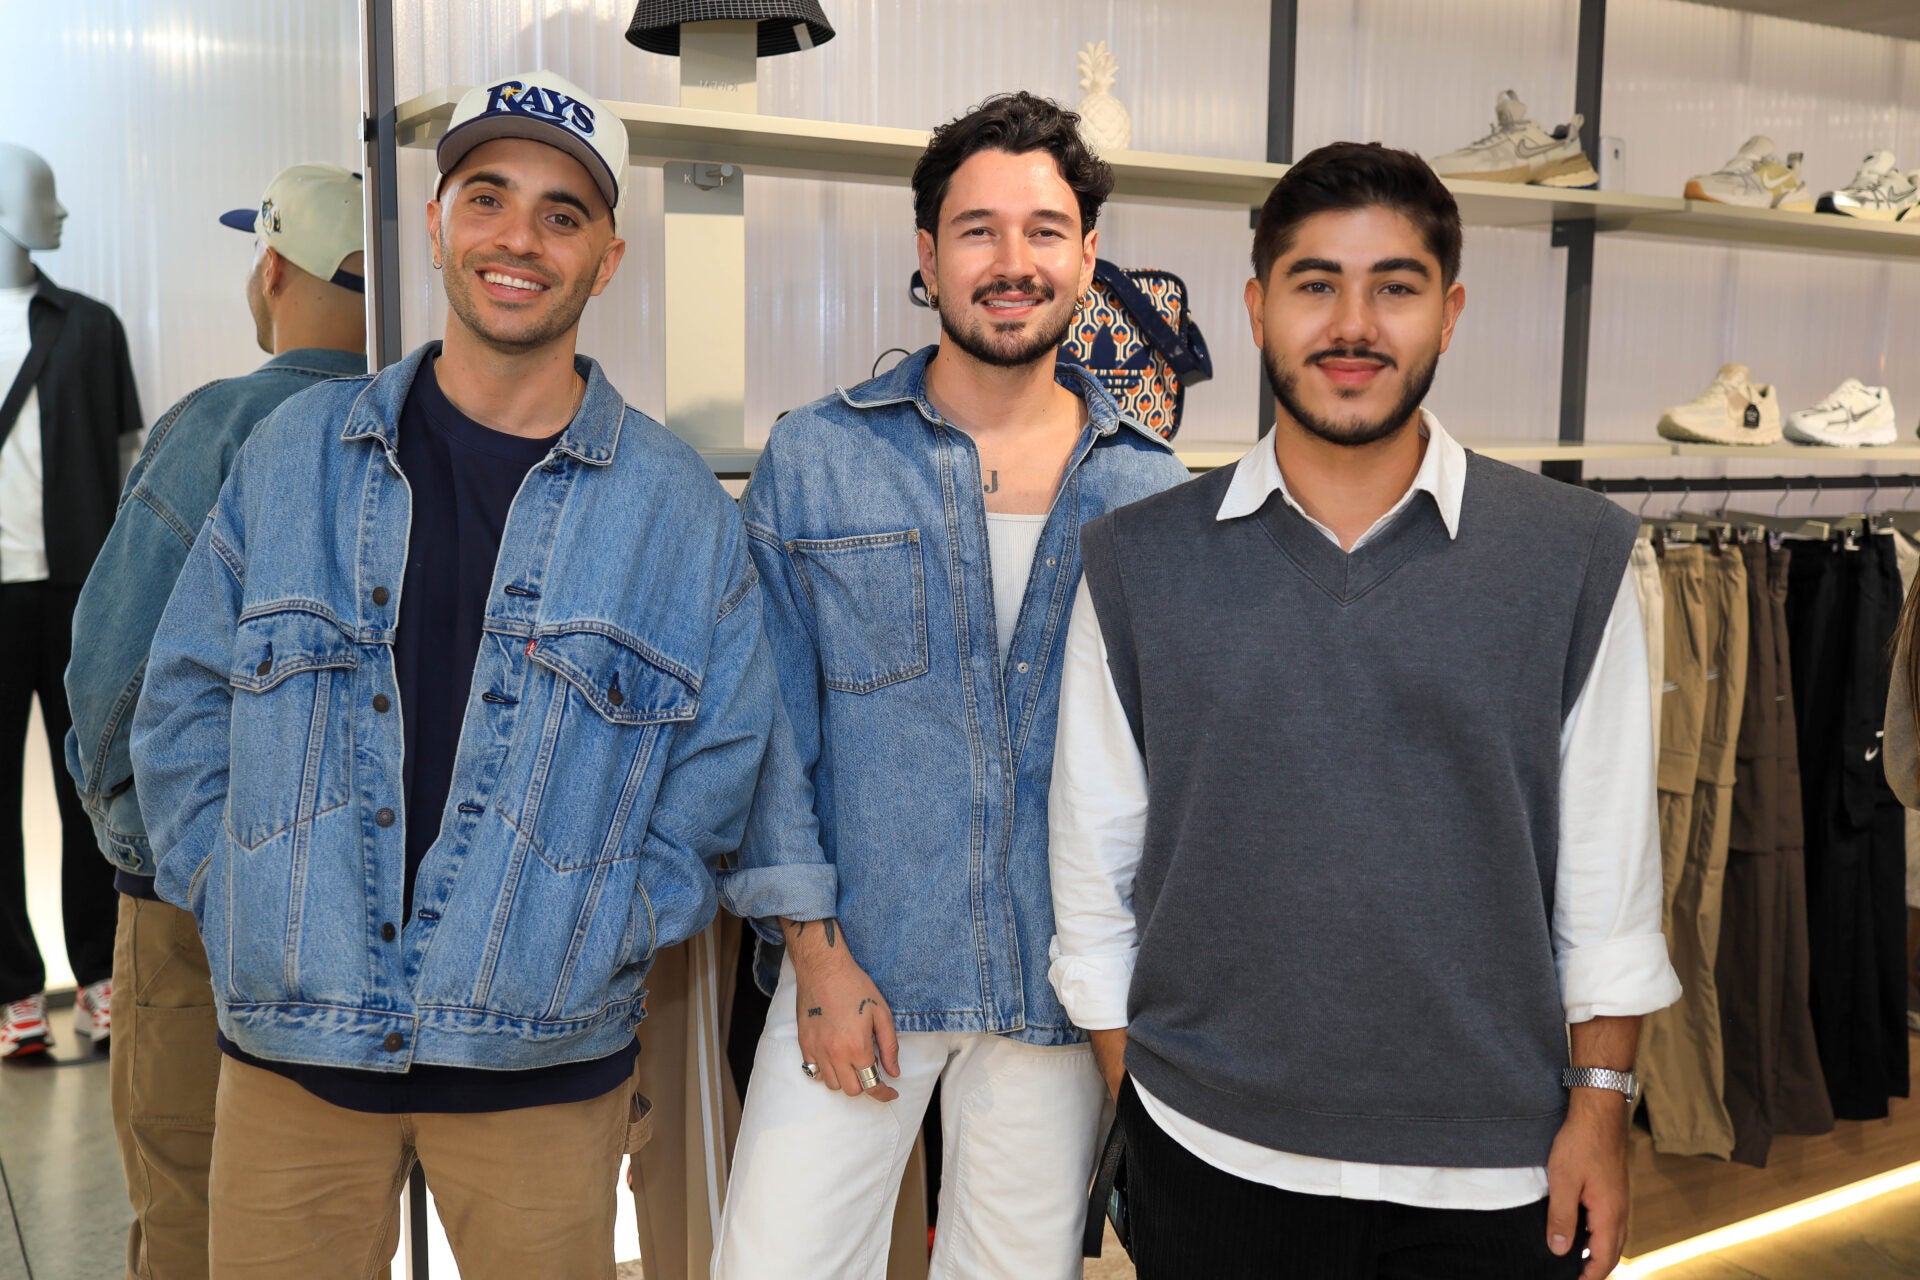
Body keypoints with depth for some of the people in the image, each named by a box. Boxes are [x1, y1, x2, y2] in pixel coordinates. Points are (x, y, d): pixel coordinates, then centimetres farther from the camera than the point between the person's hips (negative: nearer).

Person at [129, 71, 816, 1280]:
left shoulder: (679, 506, -1)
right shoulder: (297, 450, 3)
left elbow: (723, 772, 0)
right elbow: (187, 702, 8)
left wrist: (596, 944, -6)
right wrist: (245, 913, 0)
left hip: (544, 1068, -1)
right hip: (288, 1050, 2)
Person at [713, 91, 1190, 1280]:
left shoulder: (1151, 490, 2)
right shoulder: (814, 459, -2)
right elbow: (770, 726, -2)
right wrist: (816, 947, -7)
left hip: (1066, 990, 2)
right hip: (856, 970, -1)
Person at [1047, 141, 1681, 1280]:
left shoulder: (1575, 557, -3)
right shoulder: (1137, 563, -2)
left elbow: (1610, 864, 1)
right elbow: (1095, 857, 2)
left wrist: (1600, 1108, 0)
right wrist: (1132, 1103, 2)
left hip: (1494, 1168, 1)